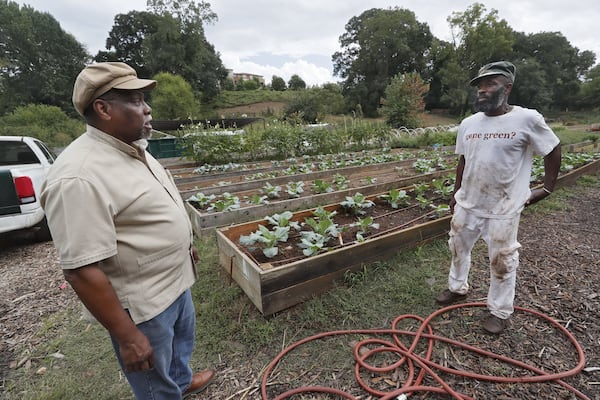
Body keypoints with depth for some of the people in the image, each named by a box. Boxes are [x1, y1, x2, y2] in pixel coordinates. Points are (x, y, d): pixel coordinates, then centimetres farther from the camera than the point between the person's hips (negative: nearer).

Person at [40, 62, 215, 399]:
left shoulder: (133, 149, 1)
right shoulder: (80, 177, -29)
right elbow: (81, 270, -28)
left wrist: (185, 245, 20)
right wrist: (127, 336, -22)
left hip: (174, 281, 9)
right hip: (142, 304, -9)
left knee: (183, 337, 33)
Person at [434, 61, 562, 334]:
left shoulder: (527, 119, -12)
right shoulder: (468, 124, 2)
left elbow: (553, 150, 1)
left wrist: (547, 187, 2)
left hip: (503, 209, -5)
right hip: (467, 203, 5)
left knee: (502, 261, 10)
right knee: (458, 248, 18)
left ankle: (500, 311, 29)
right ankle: (457, 288, 42)